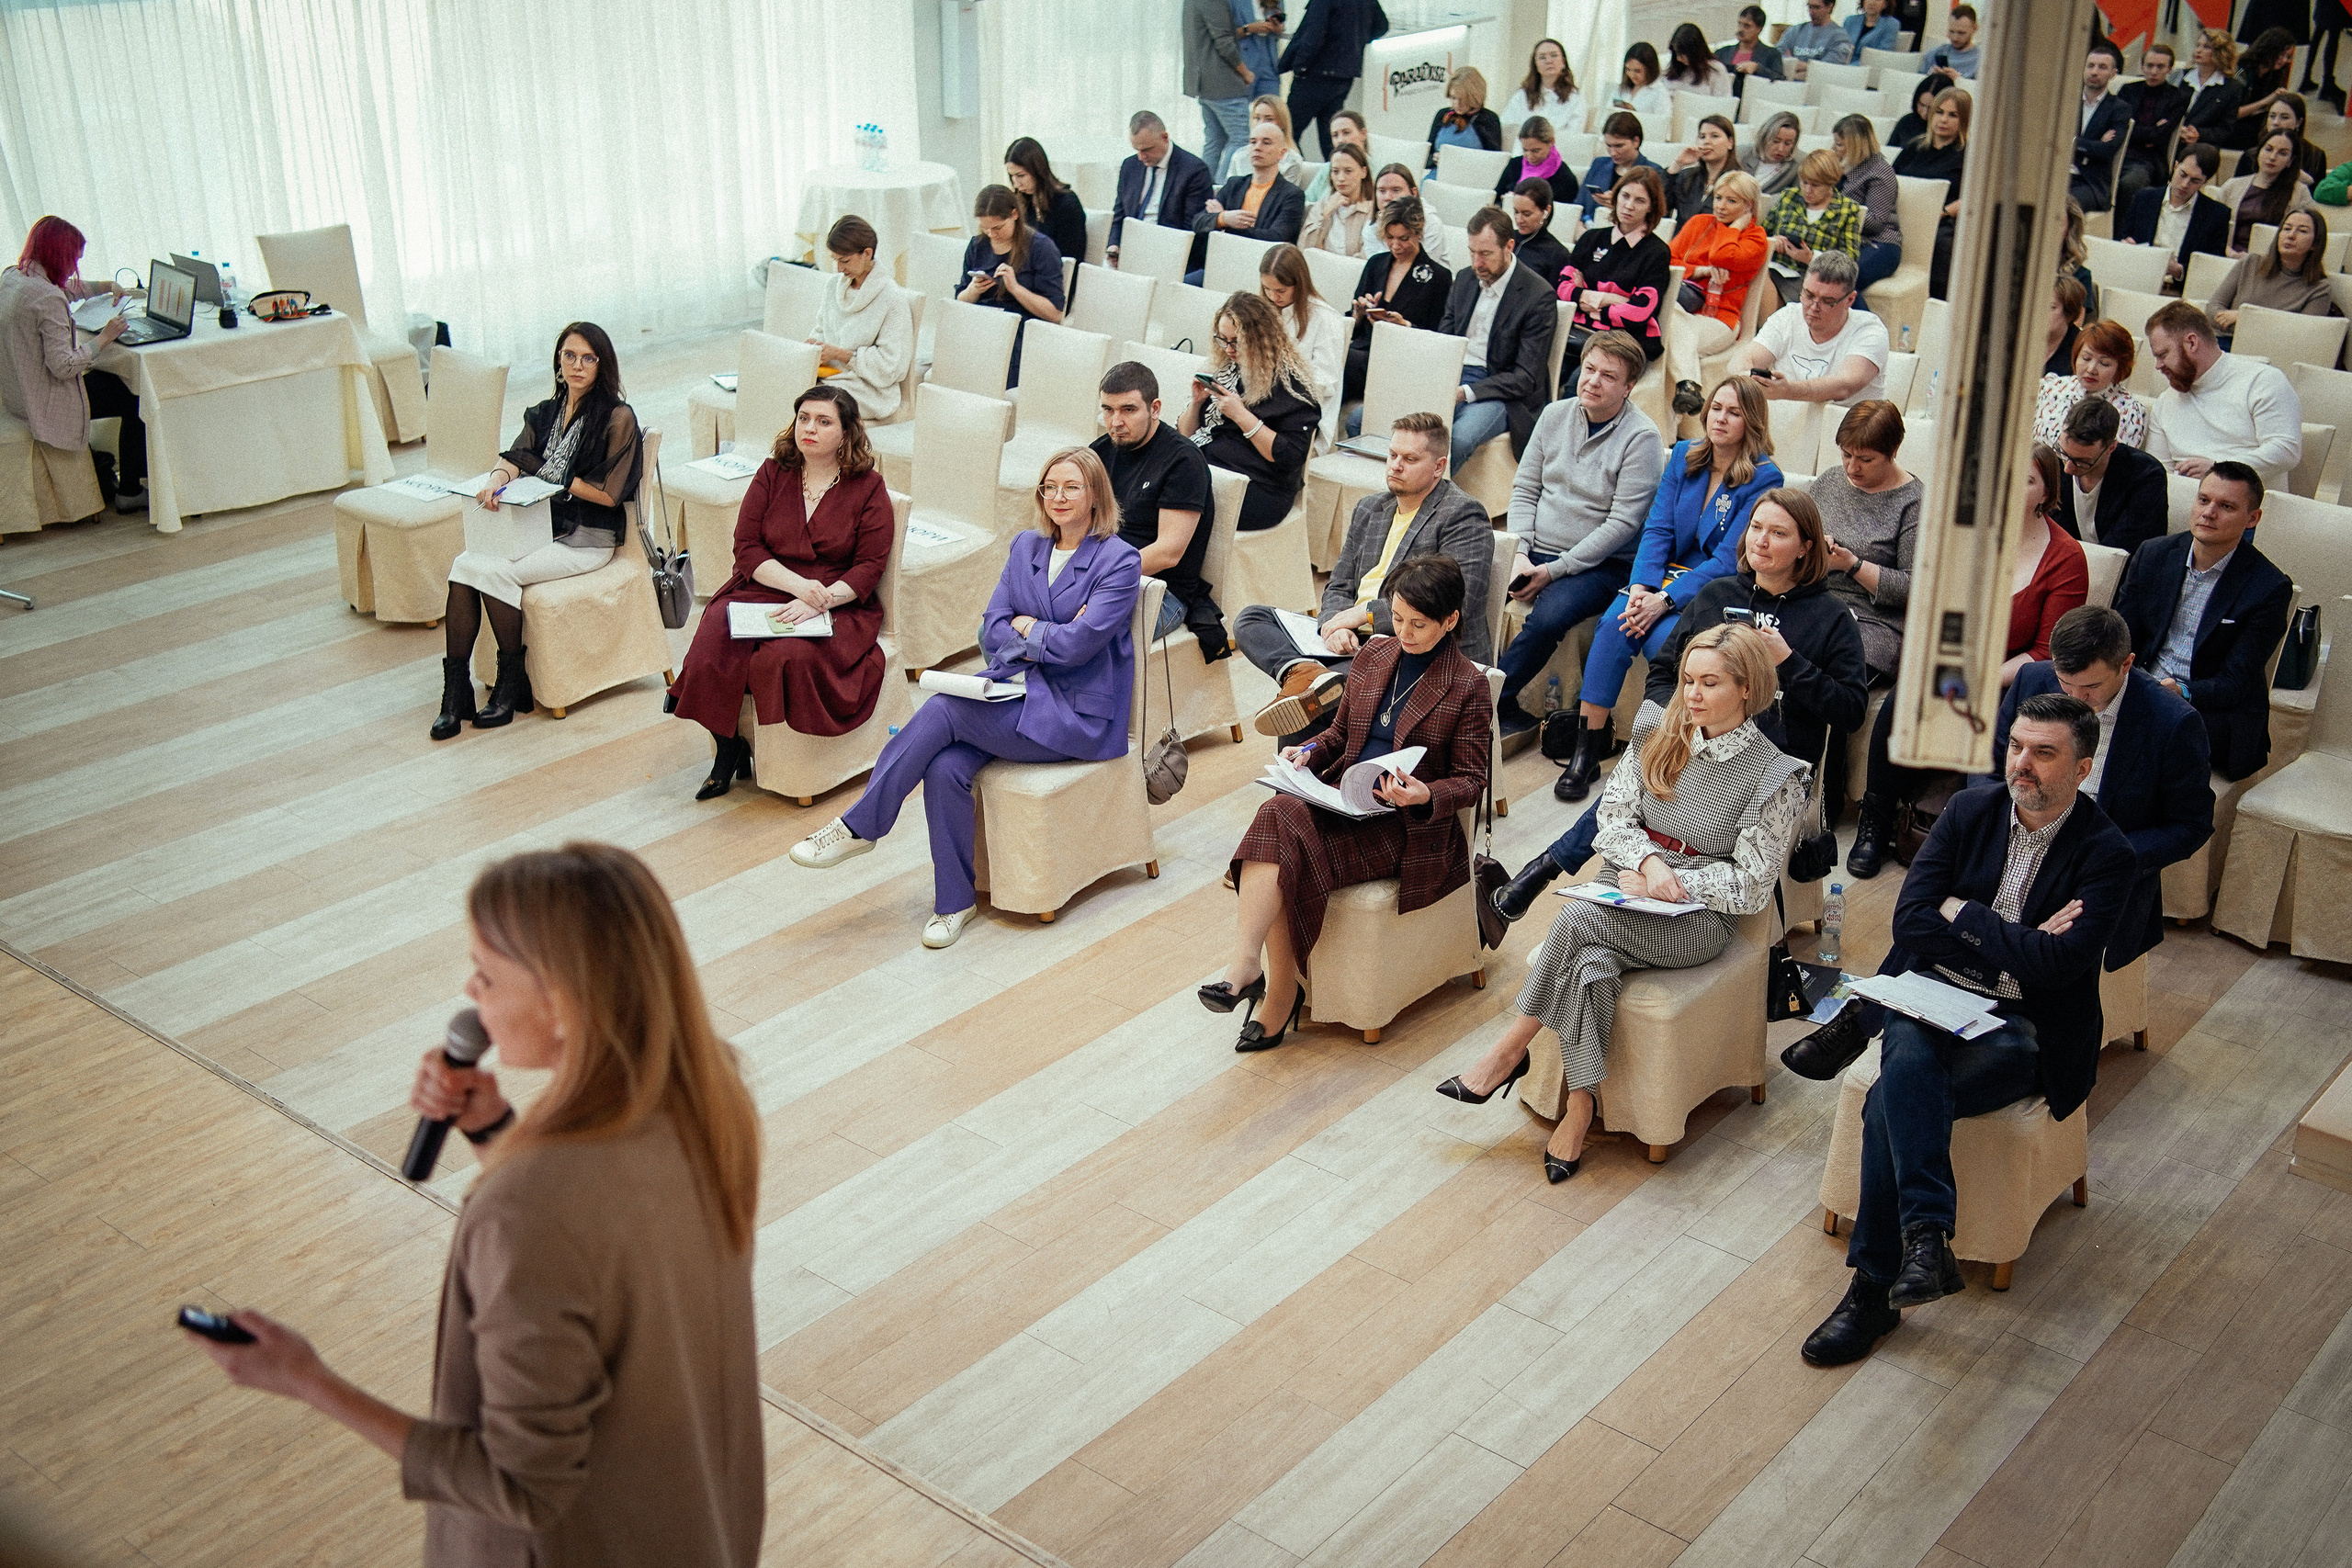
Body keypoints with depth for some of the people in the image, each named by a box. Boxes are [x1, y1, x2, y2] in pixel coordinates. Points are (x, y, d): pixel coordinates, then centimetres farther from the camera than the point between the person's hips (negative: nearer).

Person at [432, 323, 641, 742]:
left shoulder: (618, 418, -4)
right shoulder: (545, 414, 17)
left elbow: (609, 494, -9)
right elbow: (514, 456, 3)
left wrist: (553, 477, -5)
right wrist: (498, 478, -20)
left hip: (586, 539, -6)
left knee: (495, 570, -26)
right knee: (464, 564, -19)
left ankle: (512, 684, -10)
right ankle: (455, 690, -20)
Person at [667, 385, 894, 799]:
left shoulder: (868, 487, 2)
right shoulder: (773, 473, 9)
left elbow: (870, 567, -4)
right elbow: (746, 547, 2)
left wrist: (818, 603, -20)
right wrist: (798, 585, -15)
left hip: (836, 606, -3)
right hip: (762, 591, 3)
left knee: (788, 656, -34)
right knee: (714, 645, -26)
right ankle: (728, 747, -7)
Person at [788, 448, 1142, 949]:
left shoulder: (1120, 561, -6)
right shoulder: (1026, 546, 14)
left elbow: (1079, 643, -16)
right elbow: (992, 630, 8)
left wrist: (1027, 628, 0)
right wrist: (1049, 640, -9)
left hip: (1076, 714, -6)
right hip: (1015, 688, 6)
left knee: (943, 708, -25)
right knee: (945, 767, -24)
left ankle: (859, 826, -13)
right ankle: (954, 901, -11)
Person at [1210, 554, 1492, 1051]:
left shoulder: (1467, 685, -2)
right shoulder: (1373, 656, 14)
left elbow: (1471, 780, -1)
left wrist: (1425, 796, -21)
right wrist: (1307, 752, 1)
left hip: (1407, 826, -5)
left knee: (1285, 849, -29)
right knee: (1275, 815, -29)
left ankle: (1280, 992, -25)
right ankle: (1246, 966, -29)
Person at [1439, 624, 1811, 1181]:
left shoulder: (1775, 776, -3)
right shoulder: (1661, 737, 10)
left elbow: (1752, 887, -6)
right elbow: (1613, 818, 5)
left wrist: (1667, 882, -14)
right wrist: (1649, 859, -16)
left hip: (1697, 918, -4)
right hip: (1625, 891, 4)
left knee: (1579, 919, -32)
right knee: (1590, 963, -32)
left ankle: (1511, 1049, -18)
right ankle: (1578, 1110, -26)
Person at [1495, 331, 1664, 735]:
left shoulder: (1641, 437, -9)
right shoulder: (1555, 415, 8)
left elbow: (1623, 523, -14)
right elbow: (1524, 489, 11)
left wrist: (1555, 570, -16)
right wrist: (1519, 553, -6)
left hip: (1602, 565, -5)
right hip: (1536, 551, 5)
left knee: (1548, 618, -34)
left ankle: (1490, 701, -17)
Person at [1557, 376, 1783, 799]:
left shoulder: (1764, 478, -7)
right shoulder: (1684, 456, 10)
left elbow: (1730, 558, -14)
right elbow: (1657, 529, 4)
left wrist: (1665, 600, -23)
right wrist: (1641, 586, -15)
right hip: (1669, 572, 4)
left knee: (1664, 640, -33)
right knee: (1615, 622, -26)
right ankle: (1588, 745, -24)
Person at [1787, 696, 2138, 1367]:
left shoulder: (2107, 856, -7)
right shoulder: (1970, 811, 5)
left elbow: (2056, 966, -20)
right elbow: (1911, 919, -3)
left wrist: (1962, 913, -10)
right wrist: (2015, 945, -12)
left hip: (2022, 1030, -3)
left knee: (1893, 1103, -29)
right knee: (1910, 1062, -33)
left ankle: (1874, 1286, -23)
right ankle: (1926, 1238, -36)